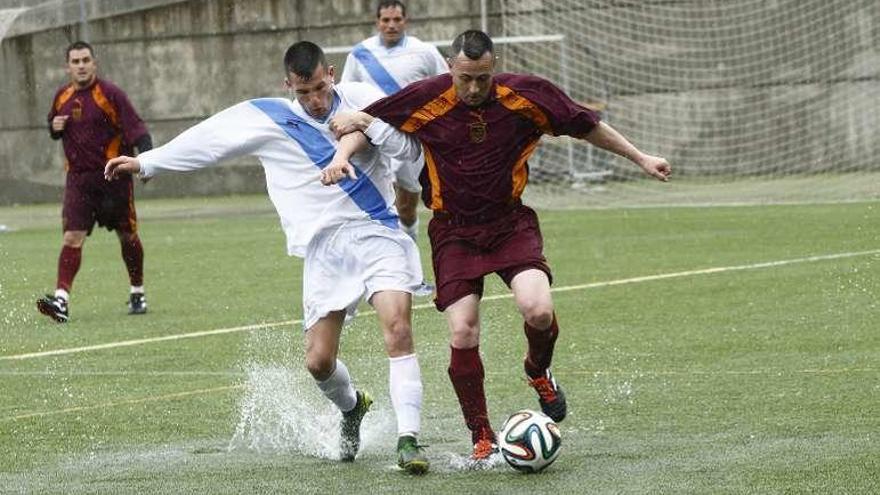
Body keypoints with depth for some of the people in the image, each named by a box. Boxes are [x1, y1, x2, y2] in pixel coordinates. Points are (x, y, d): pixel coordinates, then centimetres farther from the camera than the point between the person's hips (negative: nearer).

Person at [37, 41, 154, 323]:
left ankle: (137, 294, 28)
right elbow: (55, 128, 25)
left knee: (127, 236, 9)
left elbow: (136, 129, -15)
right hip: (78, 178, 3)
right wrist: (55, 127, 0)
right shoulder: (62, 96, 9)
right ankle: (62, 300, -21)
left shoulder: (110, 94, -9)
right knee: (72, 237, -11)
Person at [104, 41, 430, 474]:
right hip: (324, 245, 2)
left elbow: (410, 149, 1)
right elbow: (207, 139, 13)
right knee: (319, 361, -4)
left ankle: (407, 439, -18)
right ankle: (351, 408, 30)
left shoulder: (359, 98, 2)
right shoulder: (266, 118, 4)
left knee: (398, 329, -21)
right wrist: (145, 162, 18)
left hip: (378, 231, -2)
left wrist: (367, 125, -14)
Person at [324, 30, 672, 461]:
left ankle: (539, 372, 13)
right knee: (463, 335, -11)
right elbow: (362, 120, 0)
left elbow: (587, 126, 4)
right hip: (454, 232, 0)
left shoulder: (525, 95, -9)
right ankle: (482, 438, 7)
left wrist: (641, 158, 8)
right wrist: (342, 158, -18)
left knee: (538, 310, -23)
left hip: (511, 223, 0)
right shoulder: (426, 100, -11)